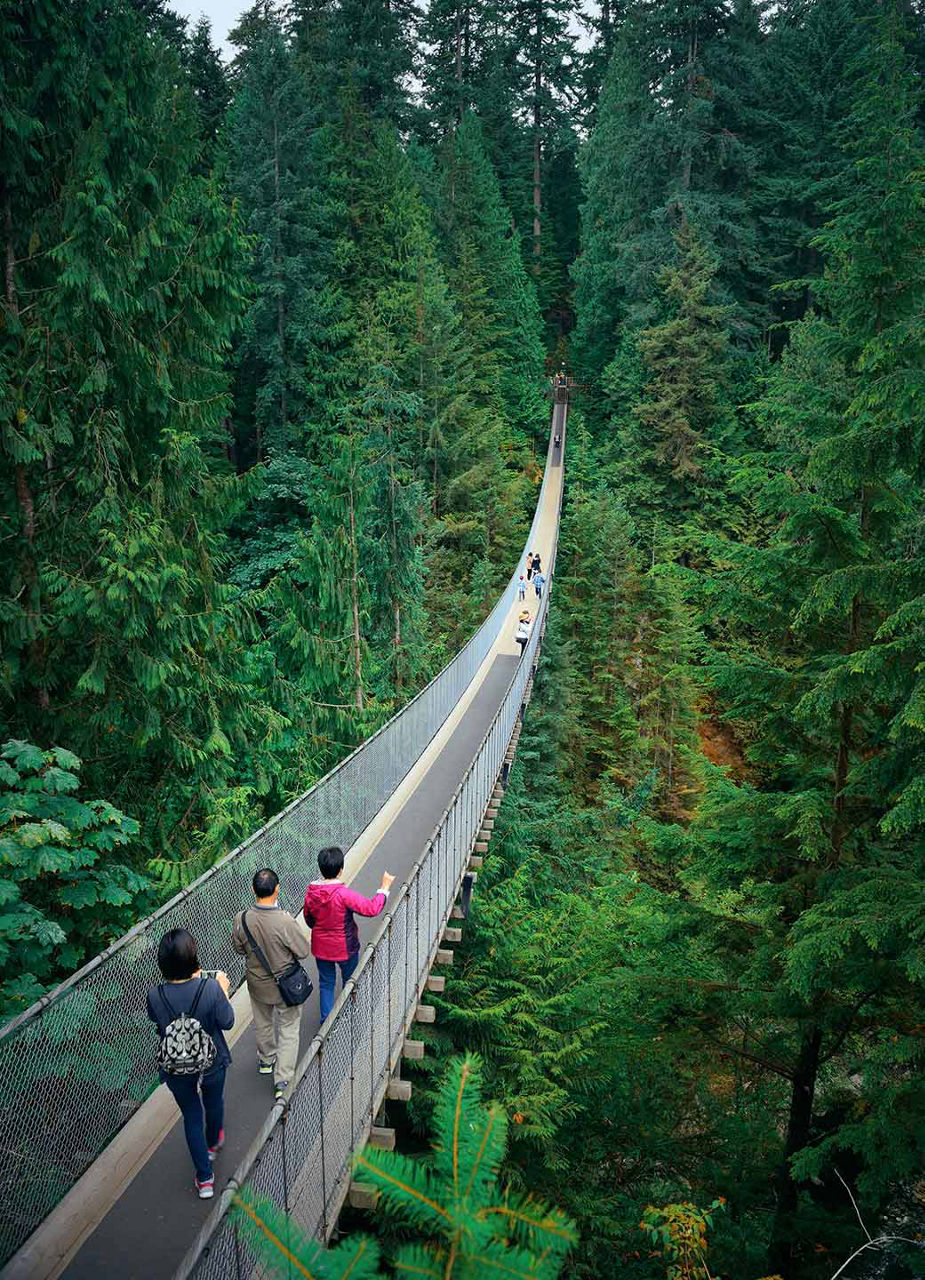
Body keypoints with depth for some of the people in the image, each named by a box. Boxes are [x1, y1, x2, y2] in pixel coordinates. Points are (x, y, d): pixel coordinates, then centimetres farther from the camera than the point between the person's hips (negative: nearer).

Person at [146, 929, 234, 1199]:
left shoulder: (155, 996, -25)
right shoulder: (210, 988, -31)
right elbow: (227, 1022, -16)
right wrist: (223, 989, -2)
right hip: (211, 1063, 0)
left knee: (191, 1116, 21)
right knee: (214, 1104, 30)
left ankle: (204, 1178, 30)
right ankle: (213, 1143, 58)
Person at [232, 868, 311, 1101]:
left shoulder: (242, 919, -22)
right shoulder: (285, 922, -33)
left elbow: (239, 948, -3)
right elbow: (303, 951, -19)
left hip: (257, 983, 4)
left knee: (263, 1023, 28)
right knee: (288, 1029, 16)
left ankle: (266, 1060, 51)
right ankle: (282, 1080, 16)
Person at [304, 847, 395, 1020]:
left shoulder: (310, 892, -14)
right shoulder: (343, 894, -31)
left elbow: (308, 920, 1)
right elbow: (371, 908, -29)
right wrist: (385, 888, -17)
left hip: (321, 947, 4)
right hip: (345, 947, -4)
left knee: (326, 983, 21)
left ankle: (326, 1019, 29)